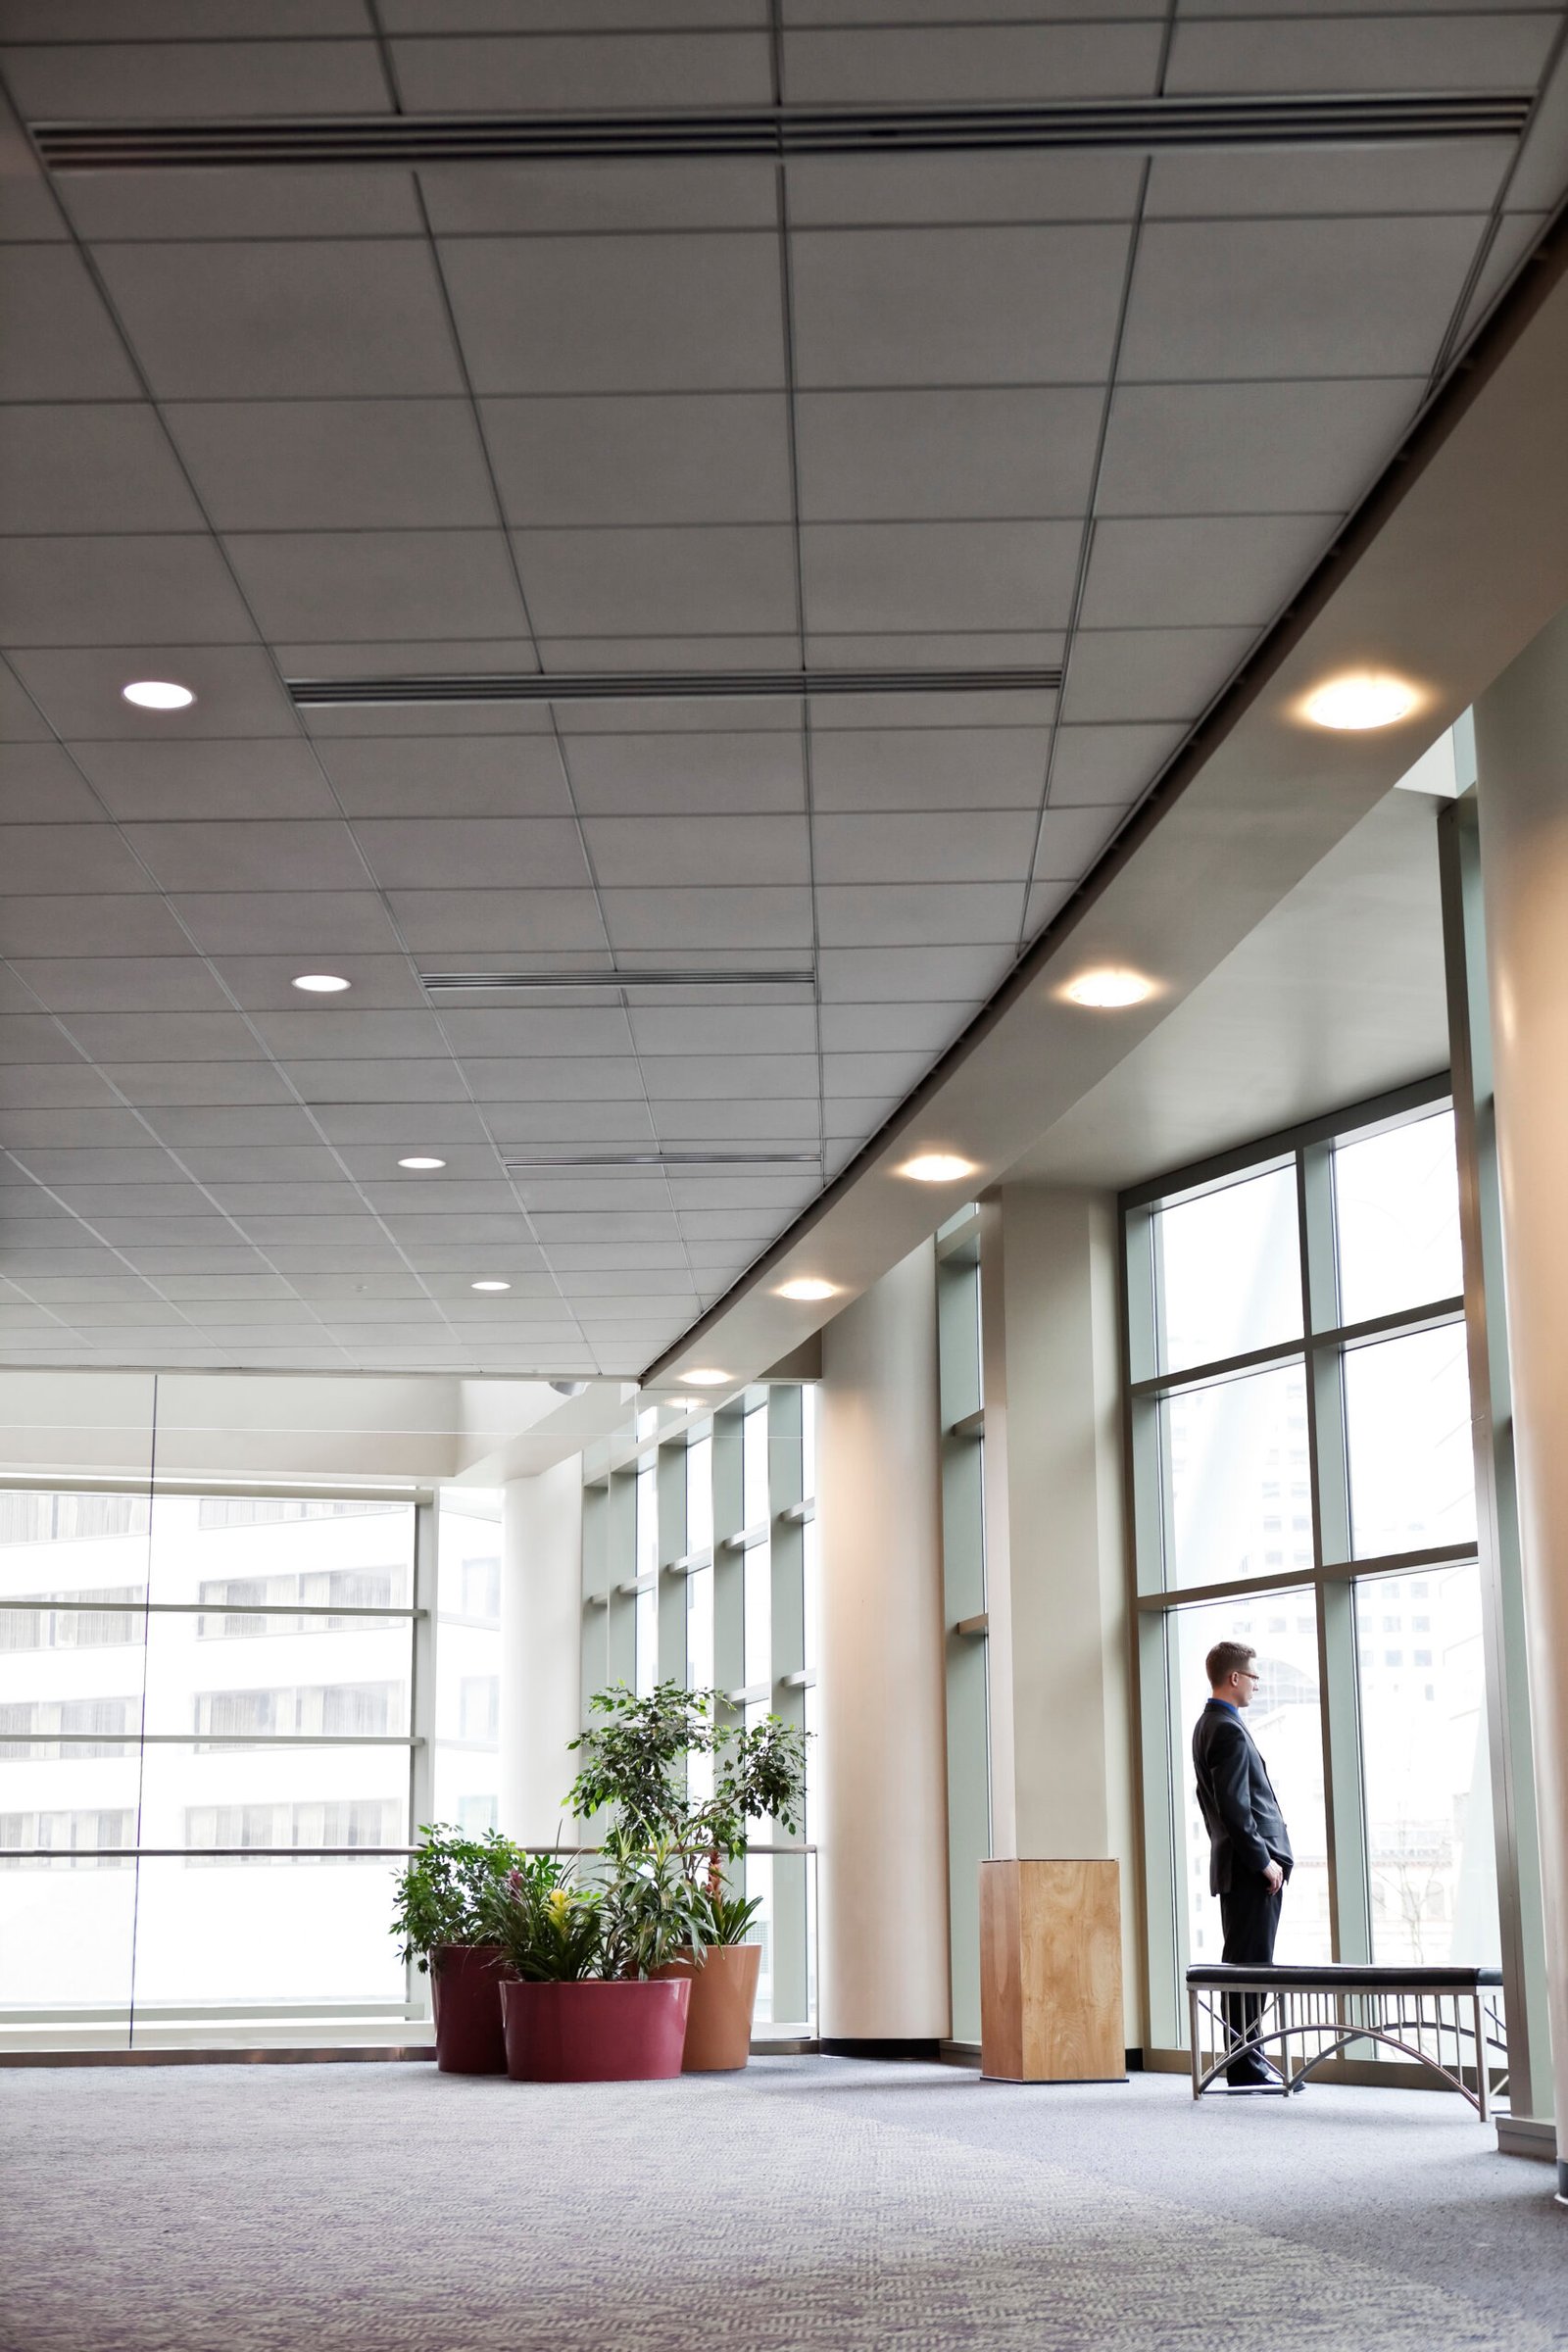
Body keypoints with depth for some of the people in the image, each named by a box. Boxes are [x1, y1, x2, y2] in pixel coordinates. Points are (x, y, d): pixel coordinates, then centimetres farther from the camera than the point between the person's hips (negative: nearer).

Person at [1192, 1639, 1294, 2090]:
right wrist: (1263, 1860, -16)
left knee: (1242, 1965, 12)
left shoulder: (1207, 1725, 17)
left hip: (1235, 1865, 11)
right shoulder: (1230, 1730, -15)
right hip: (1251, 1866, -11)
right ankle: (1246, 2067, -8)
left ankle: (1243, 2059, 17)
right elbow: (1235, 1806, -21)